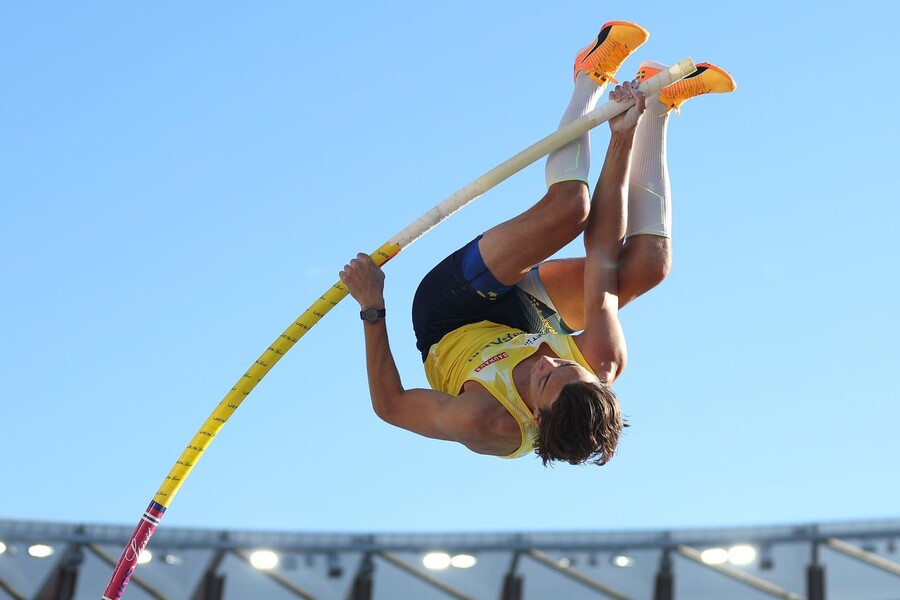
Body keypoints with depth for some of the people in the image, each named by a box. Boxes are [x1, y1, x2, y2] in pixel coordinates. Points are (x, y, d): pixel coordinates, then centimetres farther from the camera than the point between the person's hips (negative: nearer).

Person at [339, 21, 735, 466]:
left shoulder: (486, 424, -43)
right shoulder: (604, 365, -34)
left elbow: (390, 405, -28)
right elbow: (604, 258, -29)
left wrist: (372, 312, -33)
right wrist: (623, 141, -29)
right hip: (534, 315, 2)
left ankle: (594, 74, 0)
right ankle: (660, 105, 4)